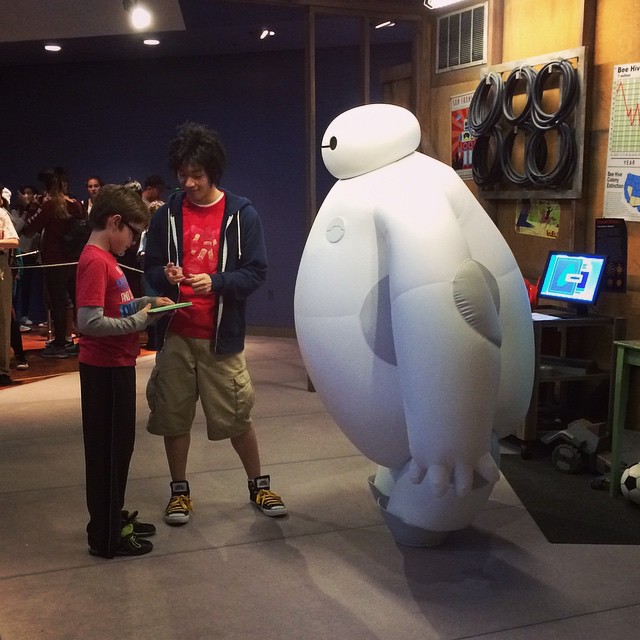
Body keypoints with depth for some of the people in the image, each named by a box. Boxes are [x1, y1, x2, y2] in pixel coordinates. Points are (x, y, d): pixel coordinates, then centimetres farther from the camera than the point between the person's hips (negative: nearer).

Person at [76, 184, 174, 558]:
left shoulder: (105, 258, 11)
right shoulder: (96, 261, -19)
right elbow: (90, 322, -28)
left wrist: (147, 302, 7)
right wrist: (139, 320, -19)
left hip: (117, 366, 10)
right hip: (106, 369, -10)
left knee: (120, 445, 19)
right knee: (108, 450, 1)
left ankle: (114, 518, 33)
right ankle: (106, 537, 13)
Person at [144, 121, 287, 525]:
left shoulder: (242, 214, -3)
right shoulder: (167, 215, 4)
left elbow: (256, 272, -5)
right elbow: (151, 268, 9)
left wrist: (215, 282, -21)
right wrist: (166, 276, -15)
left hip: (221, 336, -2)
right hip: (175, 335, 2)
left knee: (236, 417, 5)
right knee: (173, 416, 9)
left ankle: (258, 485, 26)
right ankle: (180, 490, 27)